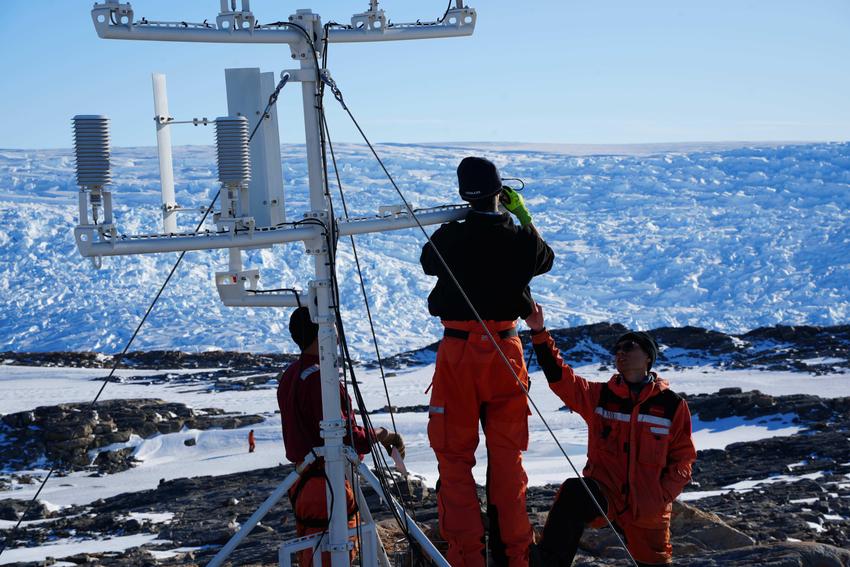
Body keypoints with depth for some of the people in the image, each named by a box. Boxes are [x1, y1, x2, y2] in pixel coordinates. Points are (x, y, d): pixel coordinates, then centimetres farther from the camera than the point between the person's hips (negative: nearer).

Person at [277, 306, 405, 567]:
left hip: (301, 483, 10)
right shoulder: (320, 379, -20)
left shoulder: (289, 375, 10)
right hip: (327, 484, -10)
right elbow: (342, 435, -23)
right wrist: (380, 436, -9)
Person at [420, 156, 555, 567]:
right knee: (507, 456, 12)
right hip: (505, 351, 2)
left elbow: (428, 263, 14)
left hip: (457, 352, -2)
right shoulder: (519, 238, -6)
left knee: (454, 458, 7)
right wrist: (523, 216, 26)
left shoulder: (449, 237, -10)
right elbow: (545, 259, 18)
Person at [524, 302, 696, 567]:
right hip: (604, 492, -1)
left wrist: (662, 496, -10)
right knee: (574, 491, -33)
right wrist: (539, 333, -17)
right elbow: (560, 378, -7)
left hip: (647, 507, 1)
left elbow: (683, 459, 5)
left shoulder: (672, 405, 1)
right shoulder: (600, 396, 4)